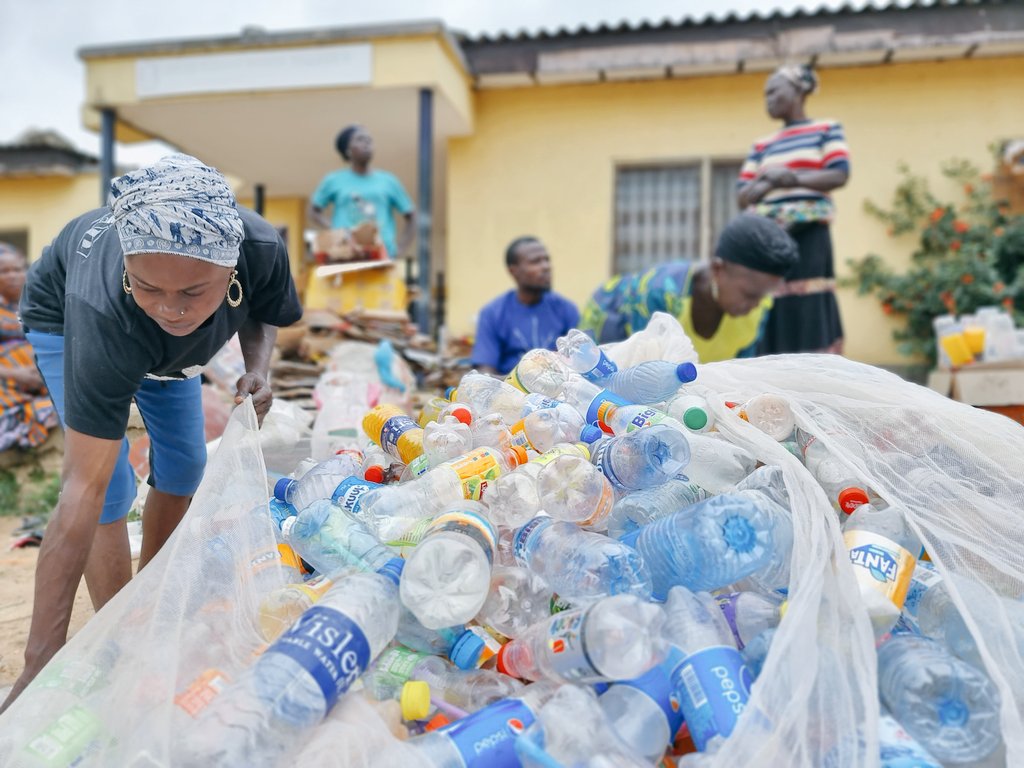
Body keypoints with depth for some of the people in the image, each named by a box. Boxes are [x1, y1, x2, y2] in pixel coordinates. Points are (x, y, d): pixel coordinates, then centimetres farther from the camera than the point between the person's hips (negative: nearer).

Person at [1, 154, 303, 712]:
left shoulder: (262, 249, -38)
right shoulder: (104, 315, -46)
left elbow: (263, 312, -9)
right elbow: (83, 490, -43)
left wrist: (257, 367, -31)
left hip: (159, 347, 5)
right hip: (65, 318, -4)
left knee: (184, 466, 7)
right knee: (111, 489, -16)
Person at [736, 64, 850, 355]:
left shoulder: (827, 129, 11)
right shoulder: (762, 145, 19)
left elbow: (840, 175, -4)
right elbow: (742, 197, 12)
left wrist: (791, 178, -16)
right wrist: (766, 182, -9)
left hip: (808, 234, -3)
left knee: (808, 312, -10)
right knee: (773, 315, -2)